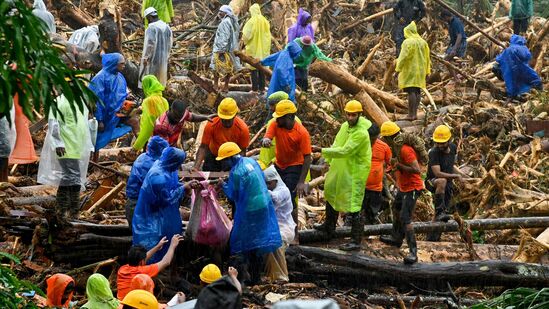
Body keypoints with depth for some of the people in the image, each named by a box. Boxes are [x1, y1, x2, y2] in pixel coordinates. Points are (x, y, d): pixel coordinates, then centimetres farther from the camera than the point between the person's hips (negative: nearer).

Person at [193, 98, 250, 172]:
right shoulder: (211, 125, -28)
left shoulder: (243, 128, -27)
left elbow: (242, 151, -16)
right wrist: (196, 167, -37)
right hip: (213, 156, 1)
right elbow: (203, 147, -24)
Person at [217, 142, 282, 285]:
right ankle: (257, 273, 27)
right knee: (258, 240, 17)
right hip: (265, 204, 8)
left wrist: (223, 185, 3)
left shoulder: (236, 172, -21)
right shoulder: (251, 161, 4)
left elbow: (233, 195, -14)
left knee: (248, 245, 4)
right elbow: (263, 179, 16)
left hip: (250, 210, -8)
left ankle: (253, 277, 9)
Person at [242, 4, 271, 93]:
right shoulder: (265, 21, 2)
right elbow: (268, 35, 7)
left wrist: (245, 41, 8)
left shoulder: (251, 21, -13)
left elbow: (246, 35, -13)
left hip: (253, 48, -5)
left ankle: (255, 88, -2)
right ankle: (262, 88, 10)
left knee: (254, 69, 0)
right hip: (263, 48, 5)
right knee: (262, 69, 10)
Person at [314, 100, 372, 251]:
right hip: (340, 170, 10)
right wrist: (328, 161, 8)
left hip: (355, 174, -10)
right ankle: (329, 226, 47)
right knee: (330, 194, 26)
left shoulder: (361, 133, -25)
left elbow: (344, 151, -31)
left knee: (354, 207, -9)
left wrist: (323, 151, -28)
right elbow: (336, 145, 14)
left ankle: (356, 241, -4)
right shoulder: (345, 126, 4)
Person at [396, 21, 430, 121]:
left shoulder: (408, 42, -11)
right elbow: (427, 58, 16)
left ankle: (411, 114, -13)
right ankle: (415, 113, 11)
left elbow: (403, 56, -15)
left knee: (411, 92, -10)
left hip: (410, 70, -7)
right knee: (417, 91, 9)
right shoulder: (423, 42, 12)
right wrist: (427, 71, 22)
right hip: (420, 70, 7)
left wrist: (398, 68, -9)